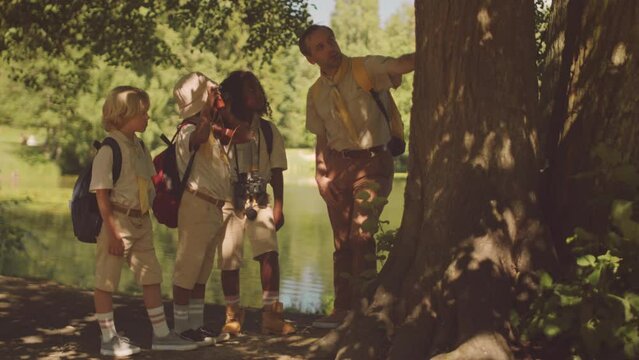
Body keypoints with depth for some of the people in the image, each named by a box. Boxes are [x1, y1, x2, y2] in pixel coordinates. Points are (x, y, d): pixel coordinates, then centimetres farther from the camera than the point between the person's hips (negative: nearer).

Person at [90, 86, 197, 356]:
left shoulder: (139, 147, 9)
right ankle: (109, 339, 12)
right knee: (106, 281, 3)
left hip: (141, 221, 8)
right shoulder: (109, 149, -15)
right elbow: (102, 194, -17)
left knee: (151, 277, 11)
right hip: (118, 220, -8)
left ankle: (161, 334, 20)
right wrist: (112, 232, -19)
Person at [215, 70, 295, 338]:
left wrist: (278, 206, 2)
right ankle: (233, 316, 16)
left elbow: (276, 172, 8)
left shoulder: (268, 131, 7)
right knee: (229, 260, 0)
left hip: (259, 202, 2)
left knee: (269, 253, -13)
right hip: (228, 202, -2)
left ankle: (271, 315, -6)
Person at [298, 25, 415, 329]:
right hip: (338, 164, 5)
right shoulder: (316, 93, 9)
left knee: (361, 234, -16)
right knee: (343, 241, 9)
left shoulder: (367, 70, -8)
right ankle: (342, 309, 16)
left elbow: (401, 64, -26)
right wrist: (321, 173, 5)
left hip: (373, 160, -5)